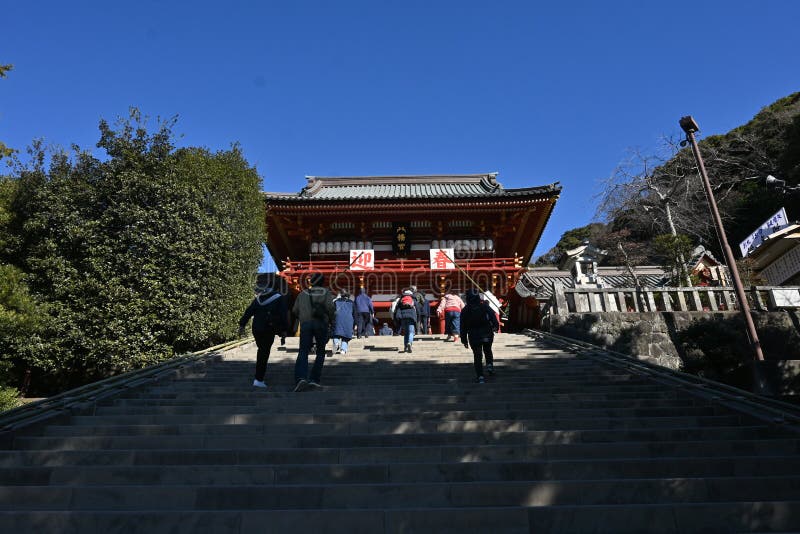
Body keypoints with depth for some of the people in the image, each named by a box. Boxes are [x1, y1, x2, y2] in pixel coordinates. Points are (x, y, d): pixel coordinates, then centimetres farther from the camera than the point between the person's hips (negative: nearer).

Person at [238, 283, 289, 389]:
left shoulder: (258, 298, 13)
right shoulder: (279, 298, 0)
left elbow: (248, 312, 10)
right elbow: (284, 315, -5)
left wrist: (242, 325, 12)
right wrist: (284, 330, -3)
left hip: (256, 329, 5)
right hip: (268, 331, -5)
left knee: (261, 351, 19)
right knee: (264, 354, -2)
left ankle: (259, 377, 25)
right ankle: (258, 380, -4)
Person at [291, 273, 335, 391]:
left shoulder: (303, 293, 20)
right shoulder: (326, 292, 10)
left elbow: (295, 310, 14)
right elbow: (330, 307, -7)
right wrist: (330, 320, 9)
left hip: (305, 324, 2)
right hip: (321, 323, -1)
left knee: (303, 352, -4)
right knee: (320, 353, 10)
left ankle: (300, 378, -25)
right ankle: (314, 380, 2)